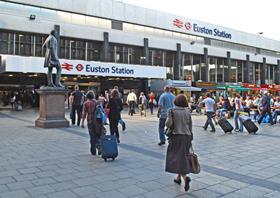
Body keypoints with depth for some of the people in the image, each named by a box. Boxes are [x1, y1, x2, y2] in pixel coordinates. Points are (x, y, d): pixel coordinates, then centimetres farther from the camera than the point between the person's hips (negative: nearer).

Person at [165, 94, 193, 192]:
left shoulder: (172, 111, -10)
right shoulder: (187, 111, 3)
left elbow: (168, 124, -15)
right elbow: (190, 126, 7)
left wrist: (167, 119, 6)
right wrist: (190, 138, 15)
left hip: (176, 136, -5)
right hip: (186, 136, 5)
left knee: (177, 157, -1)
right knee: (183, 157, 16)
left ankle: (185, 178, -18)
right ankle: (178, 177, 28)